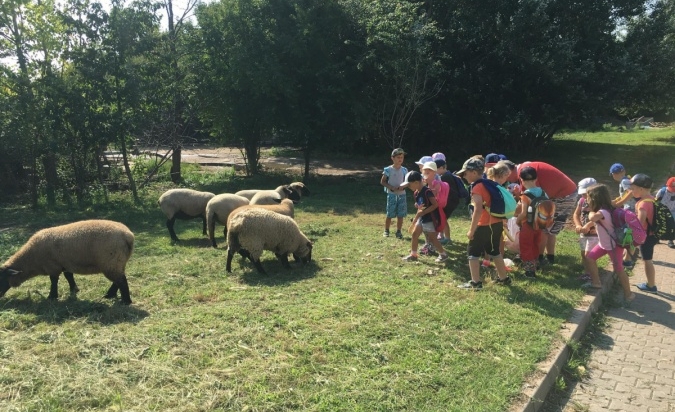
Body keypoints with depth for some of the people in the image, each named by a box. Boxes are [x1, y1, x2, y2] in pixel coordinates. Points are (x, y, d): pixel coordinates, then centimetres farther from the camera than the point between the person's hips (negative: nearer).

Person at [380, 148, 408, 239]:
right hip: (391, 194, -3)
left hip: (402, 194, 3)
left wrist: (403, 186, -11)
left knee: (400, 215, 4)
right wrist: (391, 187, -16)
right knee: (390, 214, 1)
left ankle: (398, 232, 14)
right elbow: (382, 182, -3)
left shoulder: (404, 170, 4)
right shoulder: (388, 170, -7)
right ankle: (386, 231, 16)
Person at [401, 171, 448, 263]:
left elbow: (435, 204, -24)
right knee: (414, 234, 7)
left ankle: (443, 254, 15)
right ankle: (413, 254, 17)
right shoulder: (416, 193, 5)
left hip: (430, 218, -9)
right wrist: (415, 219, 9)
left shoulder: (427, 191, -22)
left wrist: (423, 212, -24)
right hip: (421, 218, 9)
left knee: (432, 238, -2)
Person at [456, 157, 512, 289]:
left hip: (484, 226, -9)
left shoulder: (477, 187, -15)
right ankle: (504, 278, 31)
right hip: (497, 223, 9)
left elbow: (478, 210, -23)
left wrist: (471, 230, -18)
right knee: (494, 251, 22)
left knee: (473, 253, 2)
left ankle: (475, 282, 2)